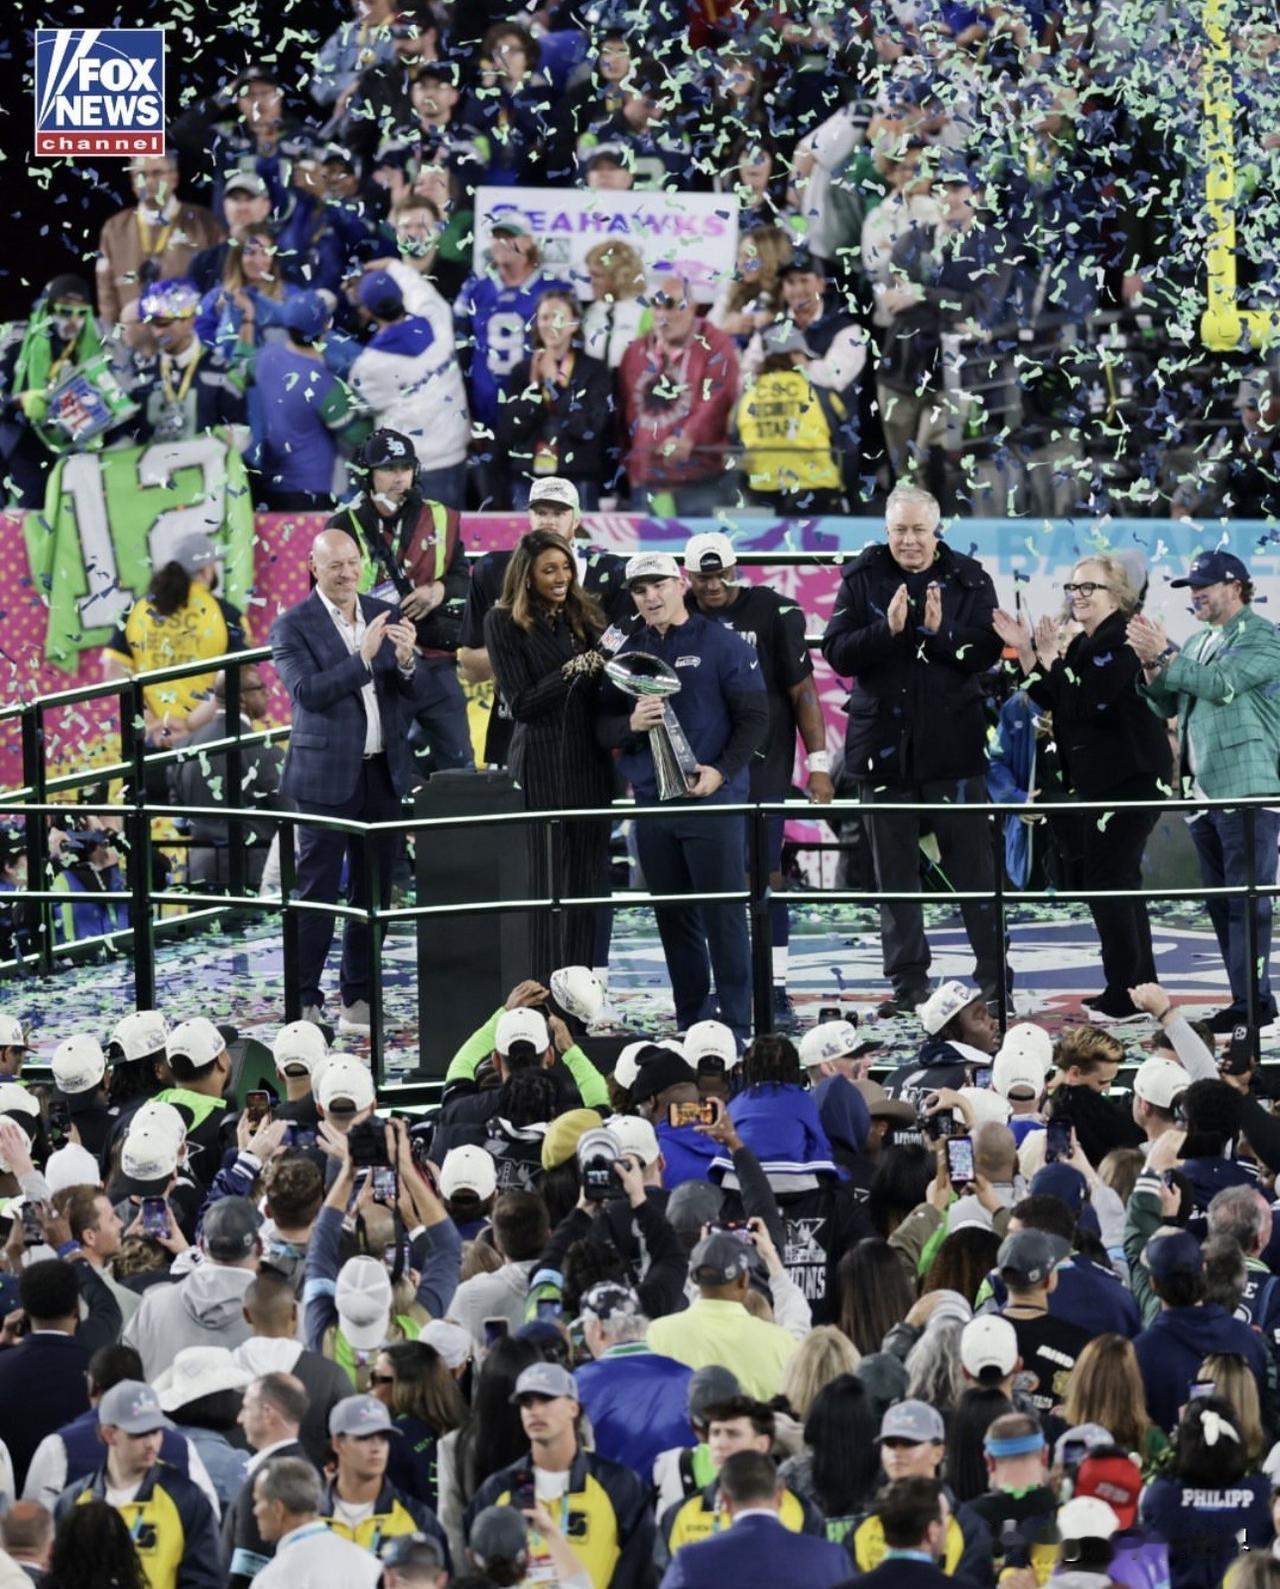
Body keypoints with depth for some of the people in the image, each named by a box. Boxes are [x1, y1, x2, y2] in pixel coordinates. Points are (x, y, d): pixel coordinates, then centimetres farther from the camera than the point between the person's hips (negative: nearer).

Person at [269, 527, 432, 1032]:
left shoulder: (385, 616, 9)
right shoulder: (293, 625, -5)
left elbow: (417, 694, 6)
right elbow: (306, 690, -19)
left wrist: (406, 660, -16)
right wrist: (363, 657, -27)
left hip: (383, 773, 5)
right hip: (327, 776, -5)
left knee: (373, 892, 9)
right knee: (316, 893, -3)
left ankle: (358, 1002, 16)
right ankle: (304, 1004, 2)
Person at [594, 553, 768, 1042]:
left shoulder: (722, 645, -1)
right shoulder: (629, 653, 12)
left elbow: (754, 718, -4)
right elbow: (602, 726, 11)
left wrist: (722, 771, -16)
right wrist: (631, 725, -12)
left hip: (712, 801, -5)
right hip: (652, 801, 5)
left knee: (723, 918, -5)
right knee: (674, 920, 8)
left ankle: (736, 1031, -2)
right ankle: (691, 1027, 15)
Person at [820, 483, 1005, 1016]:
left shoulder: (969, 580, 1)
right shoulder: (861, 580, 3)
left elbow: (988, 652, -7)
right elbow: (838, 653, -5)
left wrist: (941, 633, -23)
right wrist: (887, 629, -20)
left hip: (953, 746, -1)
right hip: (884, 745, 2)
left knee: (973, 866, 1)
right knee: (895, 874, 6)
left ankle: (994, 978, 8)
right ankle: (908, 984, 12)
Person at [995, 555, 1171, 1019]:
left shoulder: (1122, 641, -15)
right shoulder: (1083, 645, 15)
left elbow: (1084, 702, -23)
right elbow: (1050, 701, 14)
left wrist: (1049, 657, -18)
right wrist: (1025, 651, 6)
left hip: (1130, 780, -10)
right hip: (1099, 782, 10)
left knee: (1107, 883, -11)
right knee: (1120, 884, 15)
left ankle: (1126, 994, -9)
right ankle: (1140, 987, 22)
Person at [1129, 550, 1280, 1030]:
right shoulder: (1198, 643, 21)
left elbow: (1222, 683, -19)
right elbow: (1166, 706, 18)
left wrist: (1165, 657, -16)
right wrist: (1152, 664, 0)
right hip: (1204, 788, 9)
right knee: (1221, 900, 9)